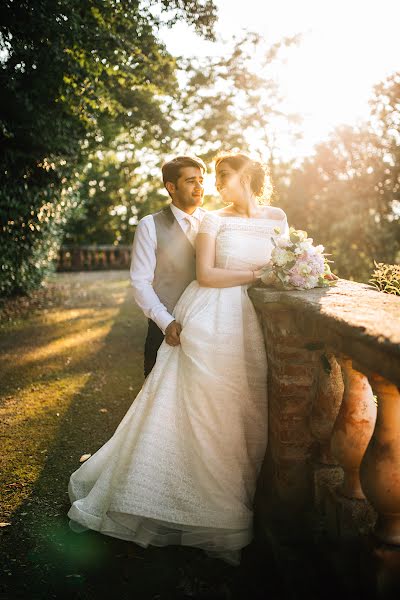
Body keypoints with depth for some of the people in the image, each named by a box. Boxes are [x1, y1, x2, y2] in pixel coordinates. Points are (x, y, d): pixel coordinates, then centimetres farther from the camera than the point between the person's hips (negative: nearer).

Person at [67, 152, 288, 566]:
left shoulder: (276, 218, 11)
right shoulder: (214, 220, 1)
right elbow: (205, 274, -8)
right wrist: (255, 276, -10)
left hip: (251, 324, 3)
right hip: (210, 322, -3)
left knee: (245, 413, 4)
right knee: (201, 406, -1)